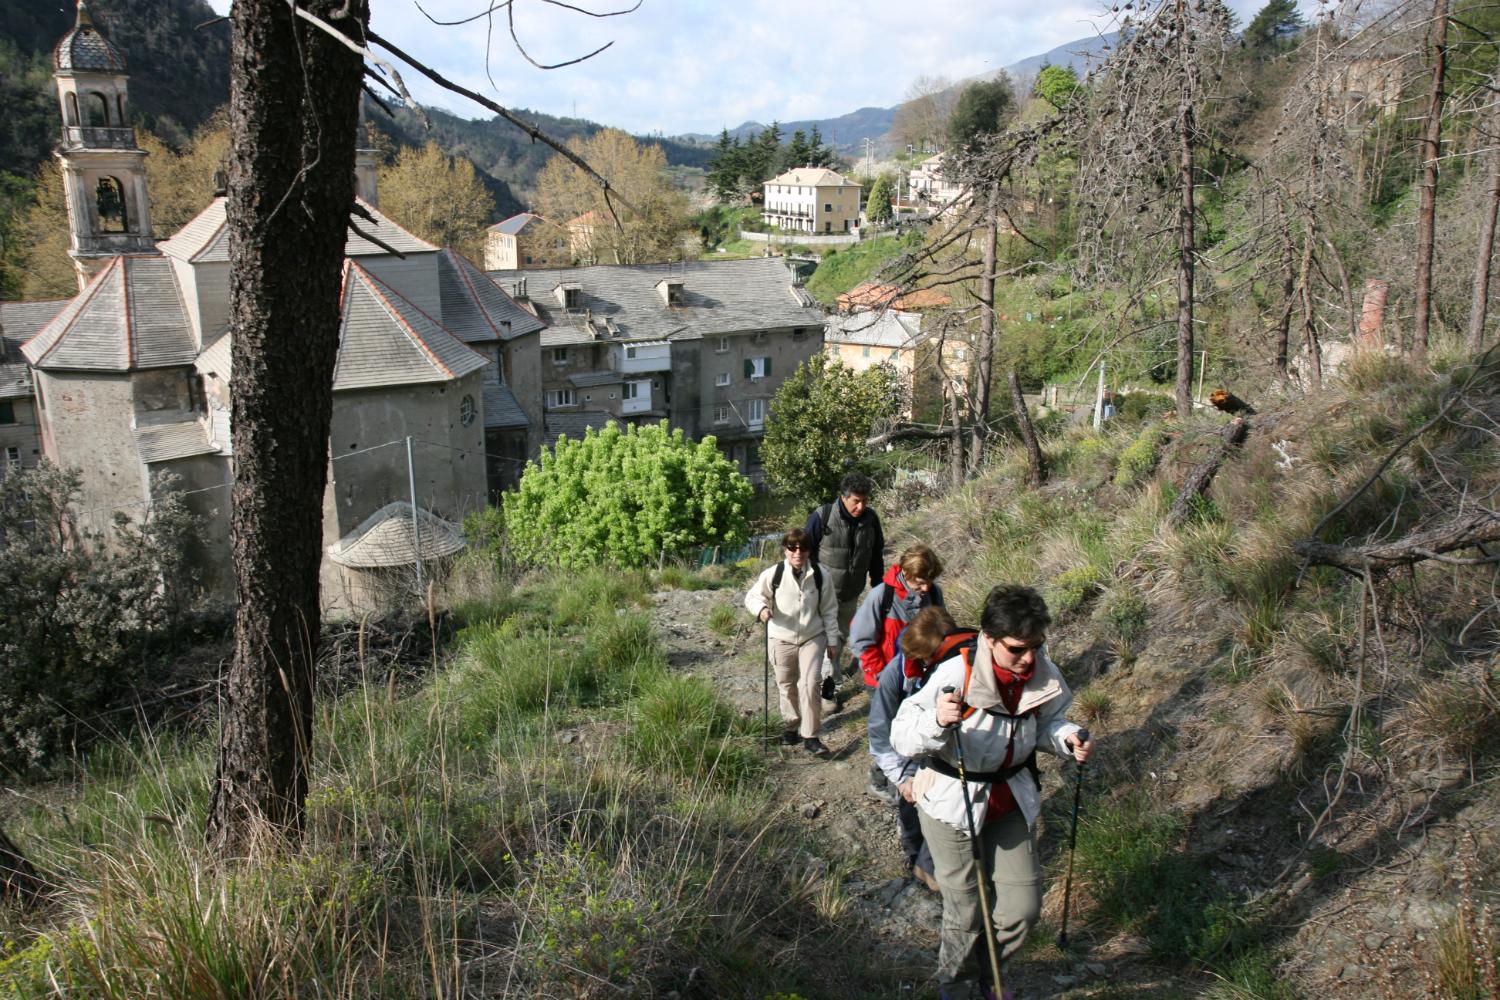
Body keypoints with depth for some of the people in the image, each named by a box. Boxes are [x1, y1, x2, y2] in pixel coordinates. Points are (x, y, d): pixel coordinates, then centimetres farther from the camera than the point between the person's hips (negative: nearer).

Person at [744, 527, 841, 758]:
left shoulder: (820, 576, -8)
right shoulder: (773, 574, -12)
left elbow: (829, 610, 2)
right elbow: (752, 596, -1)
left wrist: (832, 640, 5)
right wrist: (761, 608, -23)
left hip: (812, 637, -1)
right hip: (781, 639, 1)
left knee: (811, 684, -12)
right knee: (787, 685, 13)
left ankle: (810, 736, -2)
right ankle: (792, 726, 36)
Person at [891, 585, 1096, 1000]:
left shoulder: (1042, 673, -13)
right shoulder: (956, 675, -29)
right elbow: (901, 737, -28)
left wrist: (1067, 738, -15)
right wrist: (938, 721, -49)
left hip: (1011, 800, 5)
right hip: (952, 802, -5)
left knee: (1022, 907, 10)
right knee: (967, 913, 8)